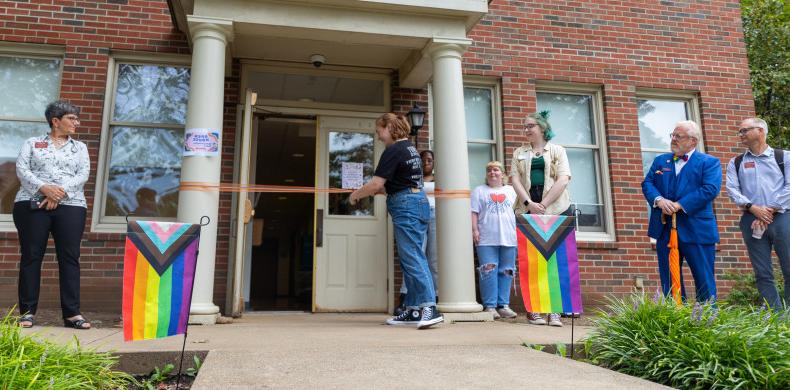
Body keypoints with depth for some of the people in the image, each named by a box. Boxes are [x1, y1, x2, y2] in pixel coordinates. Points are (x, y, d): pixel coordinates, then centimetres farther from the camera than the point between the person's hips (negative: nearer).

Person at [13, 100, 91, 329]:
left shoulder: (80, 147, 17)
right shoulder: (32, 144, 13)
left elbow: (83, 175, 3)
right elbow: (22, 170, 0)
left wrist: (60, 192, -13)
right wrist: (44, 188, -17)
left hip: (70, 206, 1)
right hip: (32, 204, -1)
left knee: (69, 257, -4)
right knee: (31, 256, -1)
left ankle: (72, 313, -4)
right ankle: (27, 311, 6)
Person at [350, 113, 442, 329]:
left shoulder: (393, 150, -10)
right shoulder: (410, 148, 19)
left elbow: (376, 184, -14)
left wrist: (355, 195, 1)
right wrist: (382, 190, 17)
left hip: (405, 206, -10)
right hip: (418, 201, 10)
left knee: (413, 258, -12)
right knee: (409, 259, 10)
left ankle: (430, 308, -18)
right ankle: (414, 310, 12)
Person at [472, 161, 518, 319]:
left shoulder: (510, 190, 19)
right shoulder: (479, 191, 13)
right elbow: (474, 212, 4)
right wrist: (474, 230, -8)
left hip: (508, 238, 2)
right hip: (486, 239, -2)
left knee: (506, 272, 3)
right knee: (488, 271, -8)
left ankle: (503, 305, 9)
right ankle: (490, 306, -4)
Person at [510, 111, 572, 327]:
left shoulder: (557, 151, 11)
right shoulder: (519, 153, 17)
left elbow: (563, 180, -2)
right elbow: (515, 179, 5)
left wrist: (543, 204, -12)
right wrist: (529, 203, -11)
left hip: (556, 209, -1)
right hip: (527, 210, 2)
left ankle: (555, 310, 1)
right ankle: (533, 309, 3)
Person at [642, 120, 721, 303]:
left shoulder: (709, 162, 1)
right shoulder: (660, 160, 15)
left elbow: (711, 189, -13)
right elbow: (647, 183, 6)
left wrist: (679, 205, -19)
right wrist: (659, 200, -14)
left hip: (696, 230, -4)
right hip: (665, 228, 4)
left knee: (704, 280, 2)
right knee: (668, 280, 9)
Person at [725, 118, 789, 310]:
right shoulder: (736, 163, 13)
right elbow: (732, 189, 2)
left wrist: (771, 211, -10)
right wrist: (753, 208, -12)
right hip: (751, 220, 2)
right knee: (763, 274, 2)